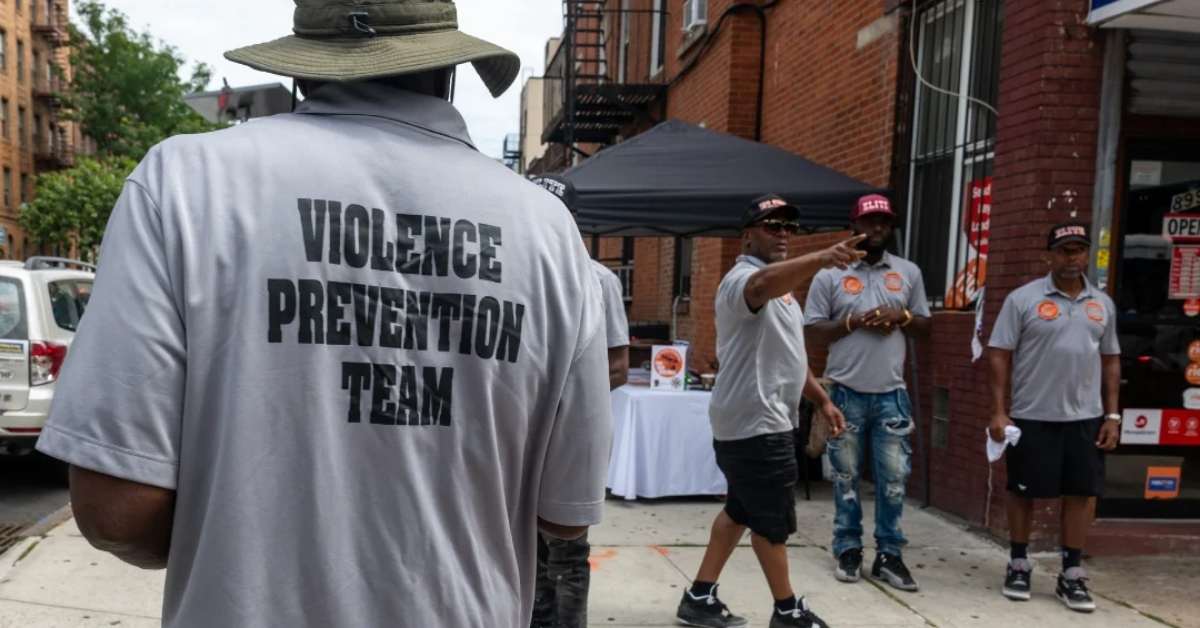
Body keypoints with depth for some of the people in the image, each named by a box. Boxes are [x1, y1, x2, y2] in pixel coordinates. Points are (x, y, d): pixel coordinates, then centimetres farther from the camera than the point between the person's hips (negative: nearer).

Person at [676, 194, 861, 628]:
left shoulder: (781, 286, 18)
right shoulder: (743, 278, -16)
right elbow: (764, 284, -43)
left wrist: (822, 400, 20)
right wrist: (823, 258, -58)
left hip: (765, 420, 11)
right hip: (754, 424, -11)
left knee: (742, 510, 17)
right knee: (772, 518, 3)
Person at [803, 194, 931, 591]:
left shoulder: (909, 273, 8)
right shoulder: (831, 274, -1)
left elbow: (925, 328, 12)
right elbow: (813, 331, -3)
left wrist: (902, 317, -8)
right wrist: (854, 321, -16)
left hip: (892, 394, 2)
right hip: (846, 393, -2)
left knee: (894, 477, 4)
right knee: (846, 476, 9)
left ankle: (888, 554, 15)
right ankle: (848, 549, 21)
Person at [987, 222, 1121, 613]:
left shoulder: (1102, 304, 9)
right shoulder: (1023, 299, -5)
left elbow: (1110, 361, 14)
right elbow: (999, 355, -6)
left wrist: (1112, 414, 7)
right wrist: (999, 412, -11)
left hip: (1086, 417, 4)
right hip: (1032, 417, -4)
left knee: (1081, 493, 6)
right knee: (1023, 491, 6)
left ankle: (1072, 575, 17)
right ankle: (1019, 565, 22)